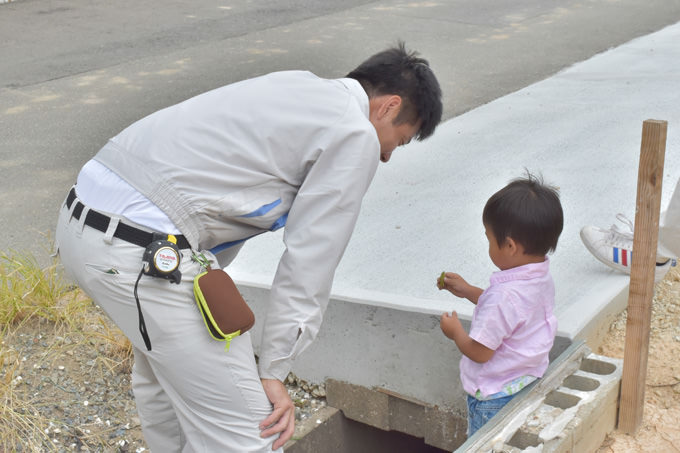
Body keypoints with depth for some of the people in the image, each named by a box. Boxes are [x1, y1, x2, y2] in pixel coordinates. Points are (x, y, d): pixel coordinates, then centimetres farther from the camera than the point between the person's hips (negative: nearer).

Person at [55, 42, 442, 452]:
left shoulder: (297, 88, 22)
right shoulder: (356, 137, -4)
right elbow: (309, 263, -6)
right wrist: (274, 371, 1)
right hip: (145, 247, -10)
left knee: (164, 376, 33)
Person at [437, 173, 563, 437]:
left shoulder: (504, 295, -31)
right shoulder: (542, 279, -3)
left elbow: (479, 352, -24)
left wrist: (454, 331, -5)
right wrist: (467, 291, 17)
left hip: (495, 398, -9)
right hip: (528, 383, 9)